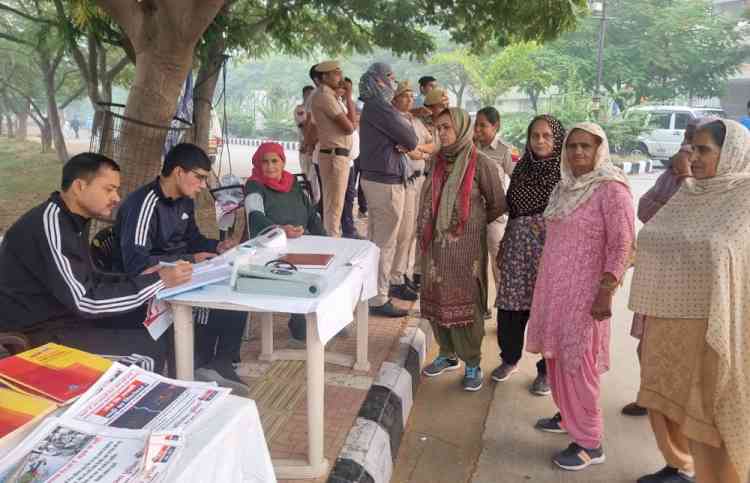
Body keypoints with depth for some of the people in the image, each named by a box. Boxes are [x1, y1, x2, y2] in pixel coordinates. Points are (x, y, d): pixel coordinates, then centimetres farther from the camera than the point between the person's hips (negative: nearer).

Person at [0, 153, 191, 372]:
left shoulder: (73, 220, 7)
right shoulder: (50, 225, -23)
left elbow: (88, 280, 14)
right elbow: (85, 301, -26)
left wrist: (140, 278, 0)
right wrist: (158, 281, -22)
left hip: (67, 315, 9)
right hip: (40, 333, -9)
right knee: (152, 349, -14)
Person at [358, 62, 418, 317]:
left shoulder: (372, 106, 16)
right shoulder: (380, 107, -17)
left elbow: (408, 142, 14)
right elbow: (411, 140, -15)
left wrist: (403, 143, -8)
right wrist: (408, 142, 6)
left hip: (374, 178, 10)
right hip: (386, 182, -10)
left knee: (376, 239, 18)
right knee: (385, 243, -5)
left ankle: (377, 286, 30)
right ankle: (378, 299, 1)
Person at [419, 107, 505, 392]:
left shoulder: (480, 163, -10)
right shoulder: (438, 161, 7)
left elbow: (498, 204, -3)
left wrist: (473, 222, 7)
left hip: (466, 244, -5)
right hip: (436, 244, 6)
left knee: (465, 303, 1)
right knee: (437, 299, 12)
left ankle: (472, 363, 15)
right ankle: (447, 353, 28)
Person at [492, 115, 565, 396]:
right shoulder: (523, 168, 11)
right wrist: (503, 246, 18)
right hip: (518, 245, 4)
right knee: (511, 305, 8)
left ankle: (546, 370, 19)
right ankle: (509, 358, 30)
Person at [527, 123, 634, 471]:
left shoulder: (611, 189, -14)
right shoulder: (566, 186, 9)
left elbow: (622, 246, -17)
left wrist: (606, 293, -21)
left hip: (583, 290, -7)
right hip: (554, 286, 7)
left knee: (578, 362, -3)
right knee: (556, 355, 15)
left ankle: (590, 443, 9)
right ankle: (568, 415, 34)